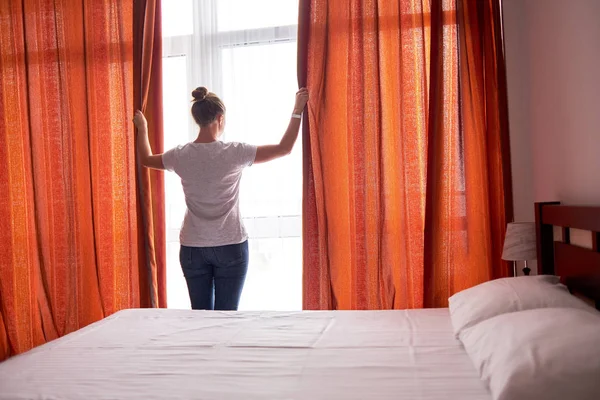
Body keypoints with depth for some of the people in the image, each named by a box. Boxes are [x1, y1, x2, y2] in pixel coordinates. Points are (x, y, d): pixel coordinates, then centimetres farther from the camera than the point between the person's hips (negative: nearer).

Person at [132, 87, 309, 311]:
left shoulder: (181, 155, -3)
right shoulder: (233, 153, -11)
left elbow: (146, 159, 18)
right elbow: (284, 148, -5)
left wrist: (142, 128, 34)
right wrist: (297, 111, 4)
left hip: (192, 248, 3)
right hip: (230, 246, -3)